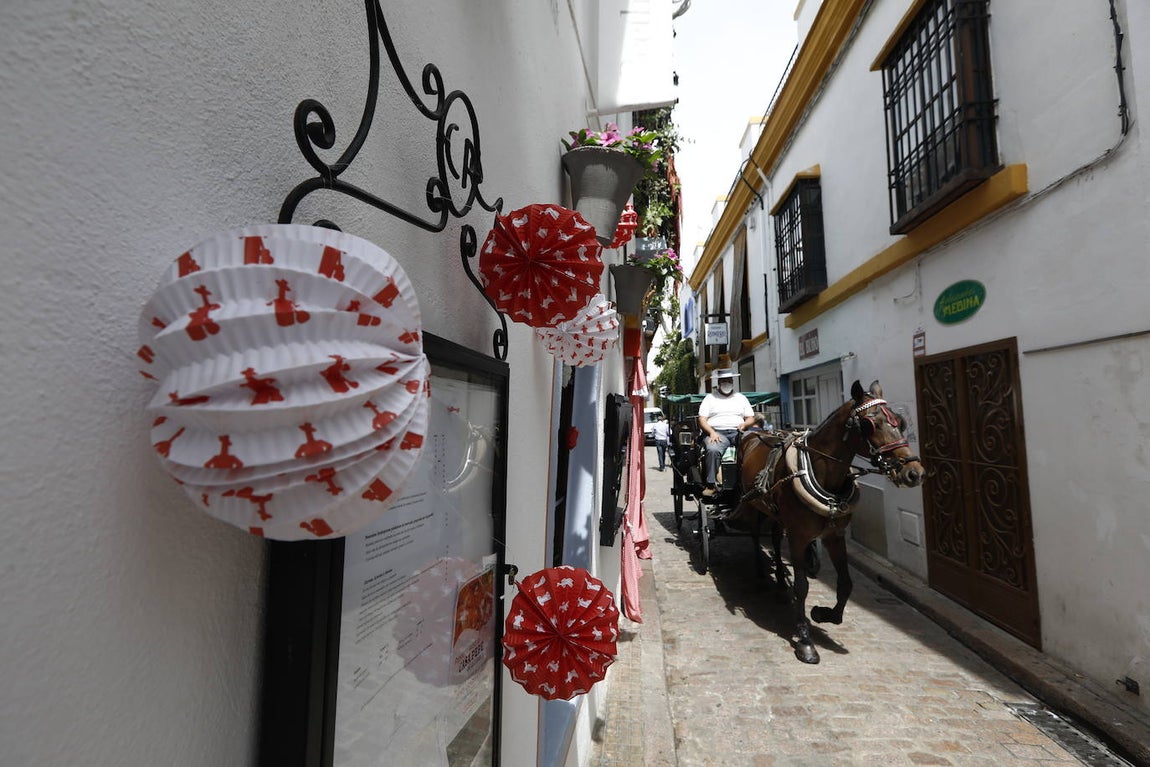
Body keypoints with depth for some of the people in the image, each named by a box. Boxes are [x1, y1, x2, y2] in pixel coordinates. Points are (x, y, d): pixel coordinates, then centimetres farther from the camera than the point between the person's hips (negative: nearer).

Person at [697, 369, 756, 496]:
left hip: (738, 432, 3)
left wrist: (744, 424, -3)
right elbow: (702, 419, 6)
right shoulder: (710, 398, 15)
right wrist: (711, 432, -12)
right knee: (713, 450, -36)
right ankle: (710, 485, -32)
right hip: (717, 432, -2)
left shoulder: (741, 398, 24)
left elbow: (751, 418, 21)